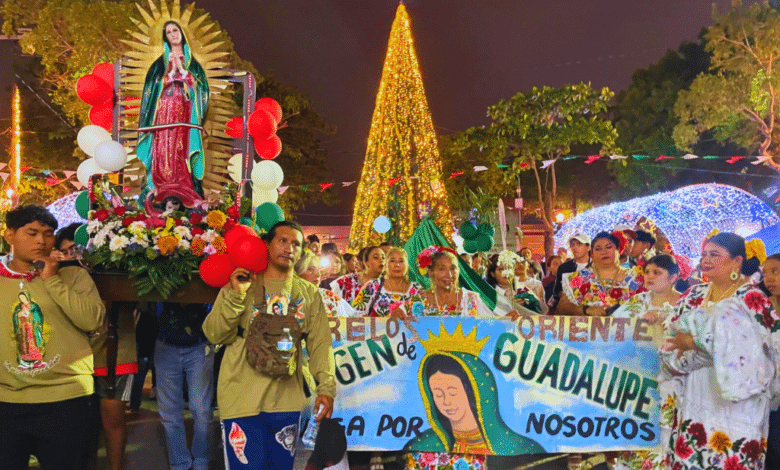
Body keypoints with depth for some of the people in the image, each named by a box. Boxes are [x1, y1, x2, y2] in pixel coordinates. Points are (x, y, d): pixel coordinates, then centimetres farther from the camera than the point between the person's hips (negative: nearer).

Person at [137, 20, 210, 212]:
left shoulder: (192, 63, 17)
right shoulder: (160, 63, 14)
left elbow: (195, 83, 6)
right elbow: (157, 85, 6)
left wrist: (181, 67, -1)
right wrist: (172, 68, -3)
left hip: (185, 113, 1)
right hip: (164, 112, 0)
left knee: (183, 150, -8)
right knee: (164, 150, -10)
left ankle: (184, 194, -8)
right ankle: (162, 194, -12)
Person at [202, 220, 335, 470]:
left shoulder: (309, 293, 11)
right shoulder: (239, 285, 5)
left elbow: (320, 343, 4)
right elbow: (215, 335, -4)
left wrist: (326, 387, -8)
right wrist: (236, 295, -15)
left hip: (287, 401, 3)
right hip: (242, 400, -2)